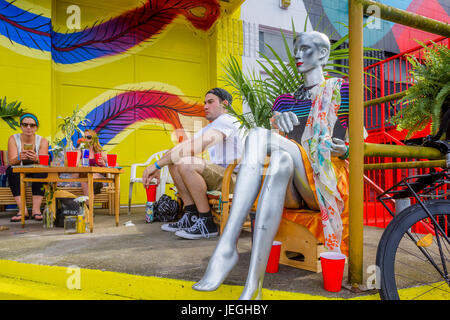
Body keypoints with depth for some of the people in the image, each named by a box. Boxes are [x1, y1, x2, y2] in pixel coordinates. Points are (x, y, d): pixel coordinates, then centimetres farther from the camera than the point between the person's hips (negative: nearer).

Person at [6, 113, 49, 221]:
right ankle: (23, 210, -34)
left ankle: (36, 209, -32)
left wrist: (36, 159, -42)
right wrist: (19, 158, -41)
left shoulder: (42, 141, -5)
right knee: (11, 170, -30)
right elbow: (11, 161, -16)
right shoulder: (13, 139, -4)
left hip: (36, 172, -1)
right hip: (18, 173, 1)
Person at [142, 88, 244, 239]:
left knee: (185, 163, -28)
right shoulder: (211, 127, 22)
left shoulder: (226, 120, -11)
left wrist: (158, 164, -19)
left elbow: (193, 149, -22)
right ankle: (192, 217, 0)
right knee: (173, 162, 4)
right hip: (219, 175, 10)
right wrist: (158, 167, -2)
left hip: (235, 178, -10)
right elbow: (182, 146, 12)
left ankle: (207, 224, -18)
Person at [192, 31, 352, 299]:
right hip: (293, 190, 3)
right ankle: (226, 247, -42)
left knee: (261, 136, -32)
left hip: (328, 184, -3)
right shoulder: (286, 100, 24)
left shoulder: (341, 91, 14)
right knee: (262, 139, -29)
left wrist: (344, 150, -10)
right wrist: (277, 119, -13)